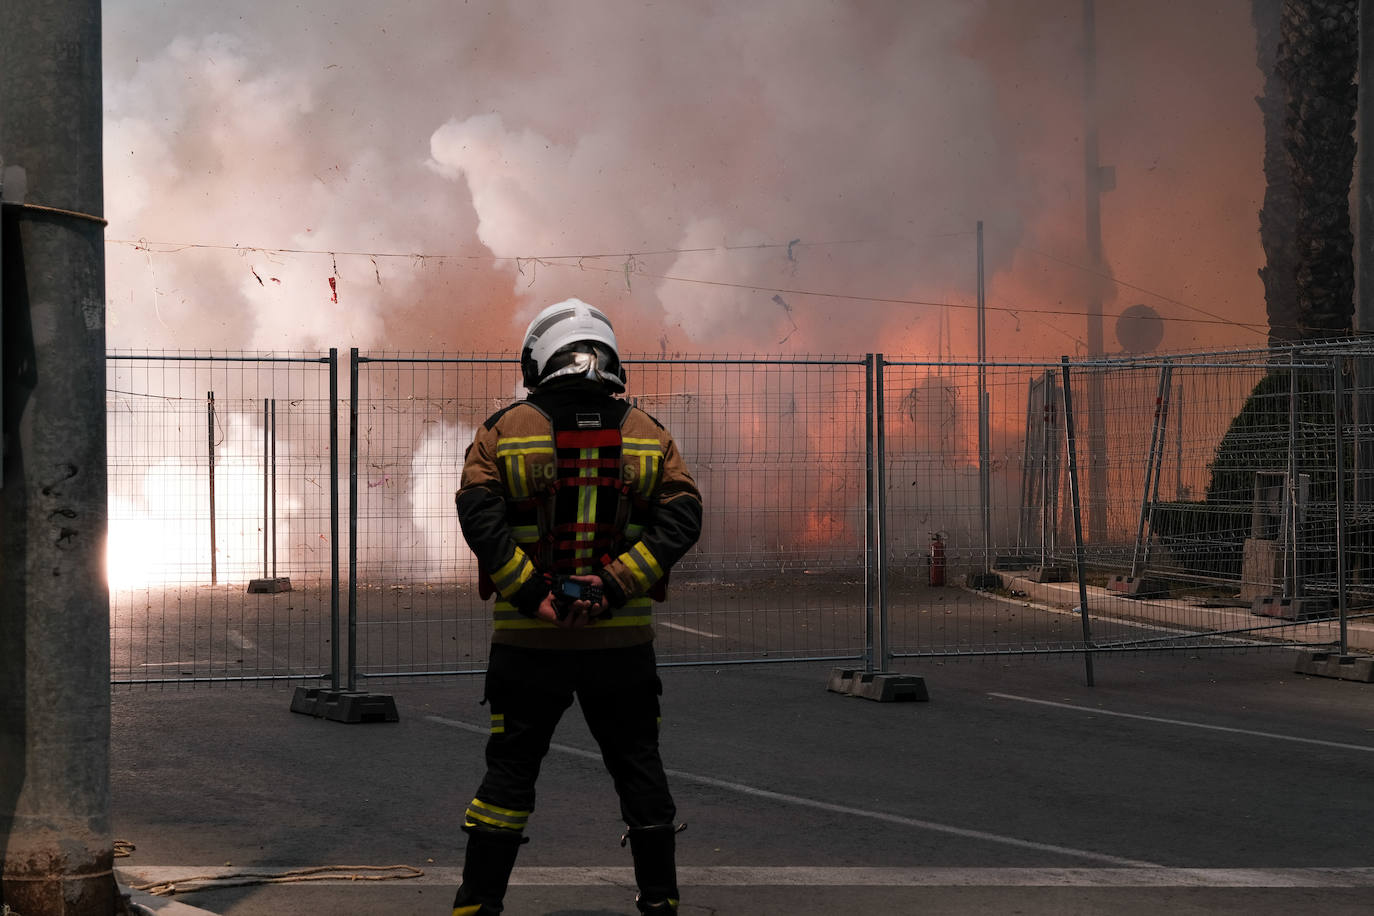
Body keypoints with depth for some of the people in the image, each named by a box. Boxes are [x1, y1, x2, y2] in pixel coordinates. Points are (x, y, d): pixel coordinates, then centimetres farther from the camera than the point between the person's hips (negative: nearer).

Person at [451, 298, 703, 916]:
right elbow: (681, 518, -5)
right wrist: (615, 584, -12)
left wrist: (532, 594, -14)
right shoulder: (645, 433, 6)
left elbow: (479, 513, -12)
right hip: (622, 637, 1)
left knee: (510, 770, 5)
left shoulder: (506, 429, 0)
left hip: (528, 637, -1)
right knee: (638, 768, 12)